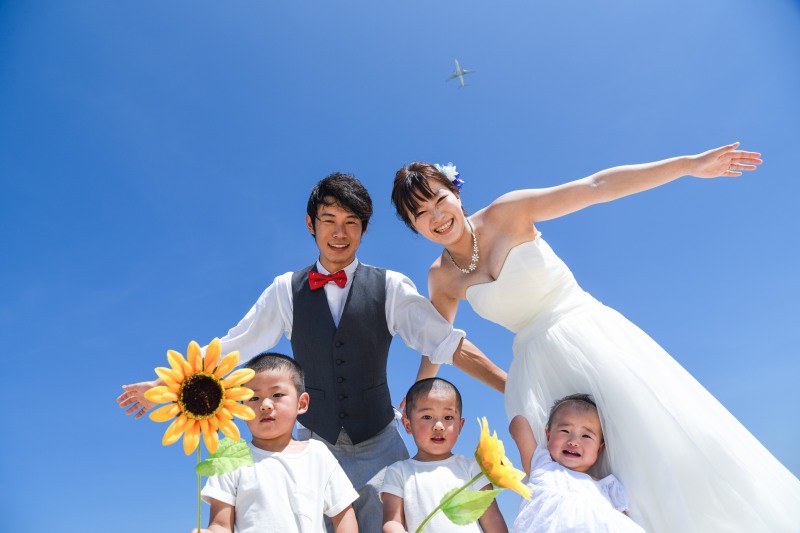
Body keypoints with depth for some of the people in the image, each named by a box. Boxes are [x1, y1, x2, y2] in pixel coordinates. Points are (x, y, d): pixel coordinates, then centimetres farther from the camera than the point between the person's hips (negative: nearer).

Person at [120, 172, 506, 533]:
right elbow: (230, 348, 5)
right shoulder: (287, 289, 0)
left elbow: (449, 343, -8)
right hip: (314, 445, 1)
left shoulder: (389, 286, -5)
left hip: (378, 446, 0)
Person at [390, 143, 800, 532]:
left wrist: (689, 164, -13)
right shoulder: (441, 277, 1)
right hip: (538, 367, 2)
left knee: (669, 438, -9)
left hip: (594, 335, -2)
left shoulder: (507, 212, -8)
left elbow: (595, 187, -10)